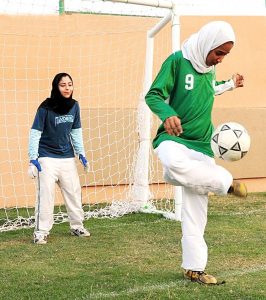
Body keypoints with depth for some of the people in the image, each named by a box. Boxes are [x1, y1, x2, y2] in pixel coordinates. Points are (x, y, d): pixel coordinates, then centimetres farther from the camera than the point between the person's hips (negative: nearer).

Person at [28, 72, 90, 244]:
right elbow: (35, 133, -11)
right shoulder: (46, 108, -14)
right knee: (45, 195, -9)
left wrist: (81, 154, 11)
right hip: (47, 158, -5)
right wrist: (33, 159, -15)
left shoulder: (74, 106, 0)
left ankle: (77, 226, 25)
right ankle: (41, 232, -1)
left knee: (74, 192, 10)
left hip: (67, 158, 5)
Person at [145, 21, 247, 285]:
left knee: (196, 213, 2)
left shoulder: (210, 69, 11)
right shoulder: (177, 61, -9)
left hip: (201, 145, 5)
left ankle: (194, 268, 11)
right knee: (175, 164, -42)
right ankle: (226, 183, -21)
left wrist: (229, 85, 35)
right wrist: (168, 115, -30)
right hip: (172, 138, -5)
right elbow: (153, 95, -11)